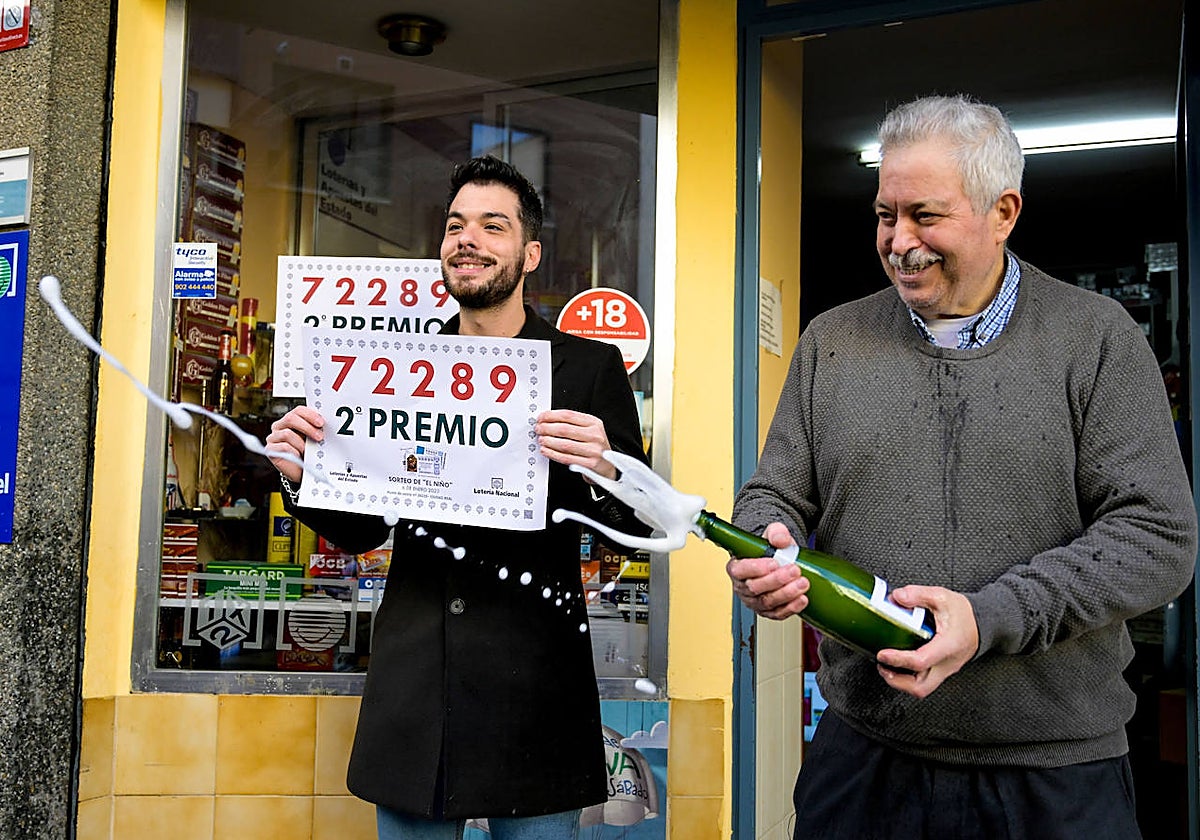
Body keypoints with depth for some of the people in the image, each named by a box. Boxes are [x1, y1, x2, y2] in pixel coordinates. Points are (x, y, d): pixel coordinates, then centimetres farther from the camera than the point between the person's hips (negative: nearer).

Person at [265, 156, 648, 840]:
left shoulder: (589, 366, 0)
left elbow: (638, 527, -3)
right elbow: (363, 530, 14)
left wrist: (605, 470, -23)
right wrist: (302, 475, -4)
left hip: (532, 681, -3)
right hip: (414, 677, 3)